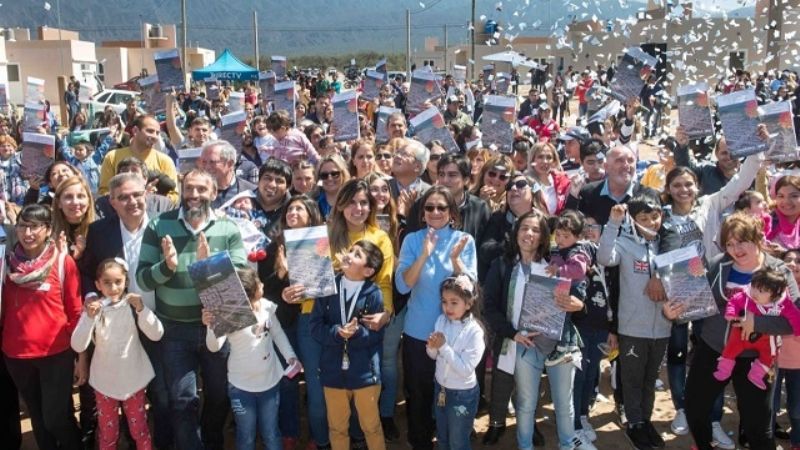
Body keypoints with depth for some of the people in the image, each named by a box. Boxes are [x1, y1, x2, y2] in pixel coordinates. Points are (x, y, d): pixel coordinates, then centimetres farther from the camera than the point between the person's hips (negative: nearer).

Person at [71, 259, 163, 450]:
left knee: (139, 429, 12)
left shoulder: (132, 305, -11)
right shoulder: (93, 308, -10)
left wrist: (142, 309, -32)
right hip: (105, 380, 1)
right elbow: (78, 346, -19)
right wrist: (89, 317, -34)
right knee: (107, 432, 16)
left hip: (133, 378, -1)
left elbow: (156, 334, -19)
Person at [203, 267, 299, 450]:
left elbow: (278, 333, 7)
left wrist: (290, 356, -2)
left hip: (270, 381, 3)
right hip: (242, 387, -3)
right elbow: (214, 347, -28)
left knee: (271, 435, 18)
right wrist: (211, 326, -45)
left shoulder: (266, 306, -9)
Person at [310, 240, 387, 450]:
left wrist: (357, 332, -29)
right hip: (333, 370, 3)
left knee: (371, 426, 16)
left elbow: (377, 334, -10)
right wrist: (337, 332, -22)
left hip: (365, 372, -2)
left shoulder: (373, 293, -12)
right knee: (337, 427, 19)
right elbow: (315, 326, -5)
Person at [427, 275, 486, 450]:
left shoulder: (474, 331, -23)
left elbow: (465, 369, -26)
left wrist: (444, 346, -27)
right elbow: (433, 356, 2)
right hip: (440, 388, 5)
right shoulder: (441, 320, -7)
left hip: (462, 394, -5)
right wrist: (432, 346, -20)